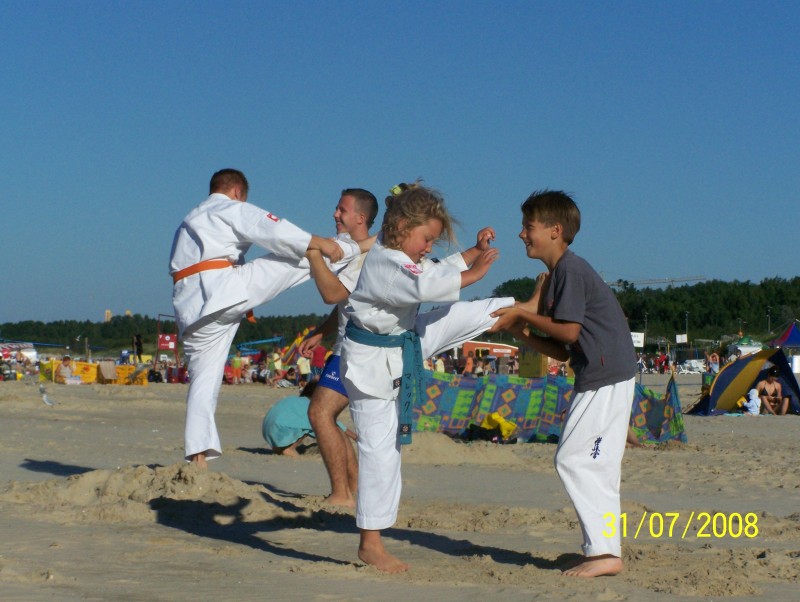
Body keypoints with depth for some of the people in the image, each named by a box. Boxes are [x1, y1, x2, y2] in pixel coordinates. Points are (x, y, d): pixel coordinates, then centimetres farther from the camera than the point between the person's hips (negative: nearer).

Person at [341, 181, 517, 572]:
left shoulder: (402, 259, 4)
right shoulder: (383, 264, -26)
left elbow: (436, 271, 20)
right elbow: (427, 286, -37)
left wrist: (474, 251, 9)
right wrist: (473, 273, -26)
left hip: (405, 344, 9)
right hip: (374, 363, -9)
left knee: (477, 314, 9)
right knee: (380, 448, -5)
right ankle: (370, 543, 3)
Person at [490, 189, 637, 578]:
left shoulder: (570, 269, -11)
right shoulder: (557, 275, 19)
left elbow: (569, 330, -19)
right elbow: (562, 351, 17)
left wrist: (522, 314, -8)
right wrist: (518, 330, 8)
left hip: (606, 378, -10)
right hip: (603, 376, 10)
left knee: (574, 459, -11)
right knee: (597, 465, 11)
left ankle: (604, 551, -10)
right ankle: (604, 549, 15)